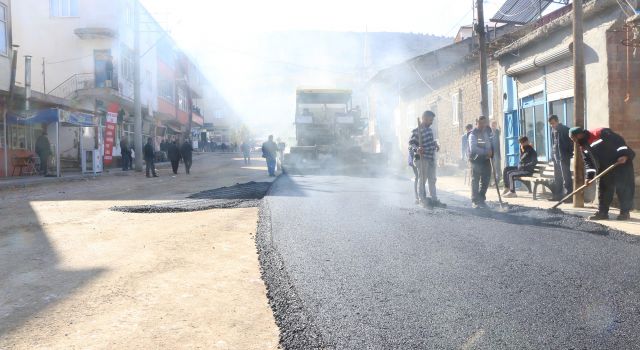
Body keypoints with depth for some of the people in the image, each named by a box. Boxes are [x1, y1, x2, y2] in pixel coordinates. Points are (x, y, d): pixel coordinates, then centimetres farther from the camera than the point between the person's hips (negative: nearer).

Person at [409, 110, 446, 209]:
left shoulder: (429, 129, 13)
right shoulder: (416, 131, -14)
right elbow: (411, 144, -22)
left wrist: (435, 144, 19)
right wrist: (416, 149, -40)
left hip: (431, 158, 9)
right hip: (422, 159, -9)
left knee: (432, 179, 14)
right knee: (422, 180, -1)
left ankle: (434, 199, 22)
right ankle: (423, 200, 6)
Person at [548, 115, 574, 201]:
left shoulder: (565, 130, -9)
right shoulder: (553, 131, 12)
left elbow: (571, 142, -9)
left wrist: (570, 154, -13)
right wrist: (552, 155, 12)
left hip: (564, 157, -8)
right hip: (556, 157, 8)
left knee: (566, 177, -7)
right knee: (557, 178, 11)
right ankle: (558, 195, 18)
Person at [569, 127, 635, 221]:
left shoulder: (601, 133, -16)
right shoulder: (584, 147, 11)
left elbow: (618, 140, -19)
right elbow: (588, 161, 11)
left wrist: (623, 154, -28)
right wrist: (589, 176, 0)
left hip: (621, 164, -8)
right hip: (605, 170, 8)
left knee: (623, 187, -3)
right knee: (603, 189, 8)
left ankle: (625, 212, 5)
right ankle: (602, 212, 15)